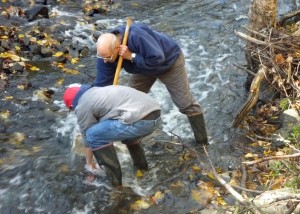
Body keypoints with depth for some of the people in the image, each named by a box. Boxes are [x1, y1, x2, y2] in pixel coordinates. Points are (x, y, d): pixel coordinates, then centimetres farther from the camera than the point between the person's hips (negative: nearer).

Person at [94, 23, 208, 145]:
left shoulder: (137, 36, -43)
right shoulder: (105, 51, -24)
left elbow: (157, 58, -43)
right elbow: (101, 84, -21)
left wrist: (131, 56, -42)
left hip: (169, 61, -6)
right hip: (144, 67, 6)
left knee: (186, 104, -1)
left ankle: (202, 141, 14)